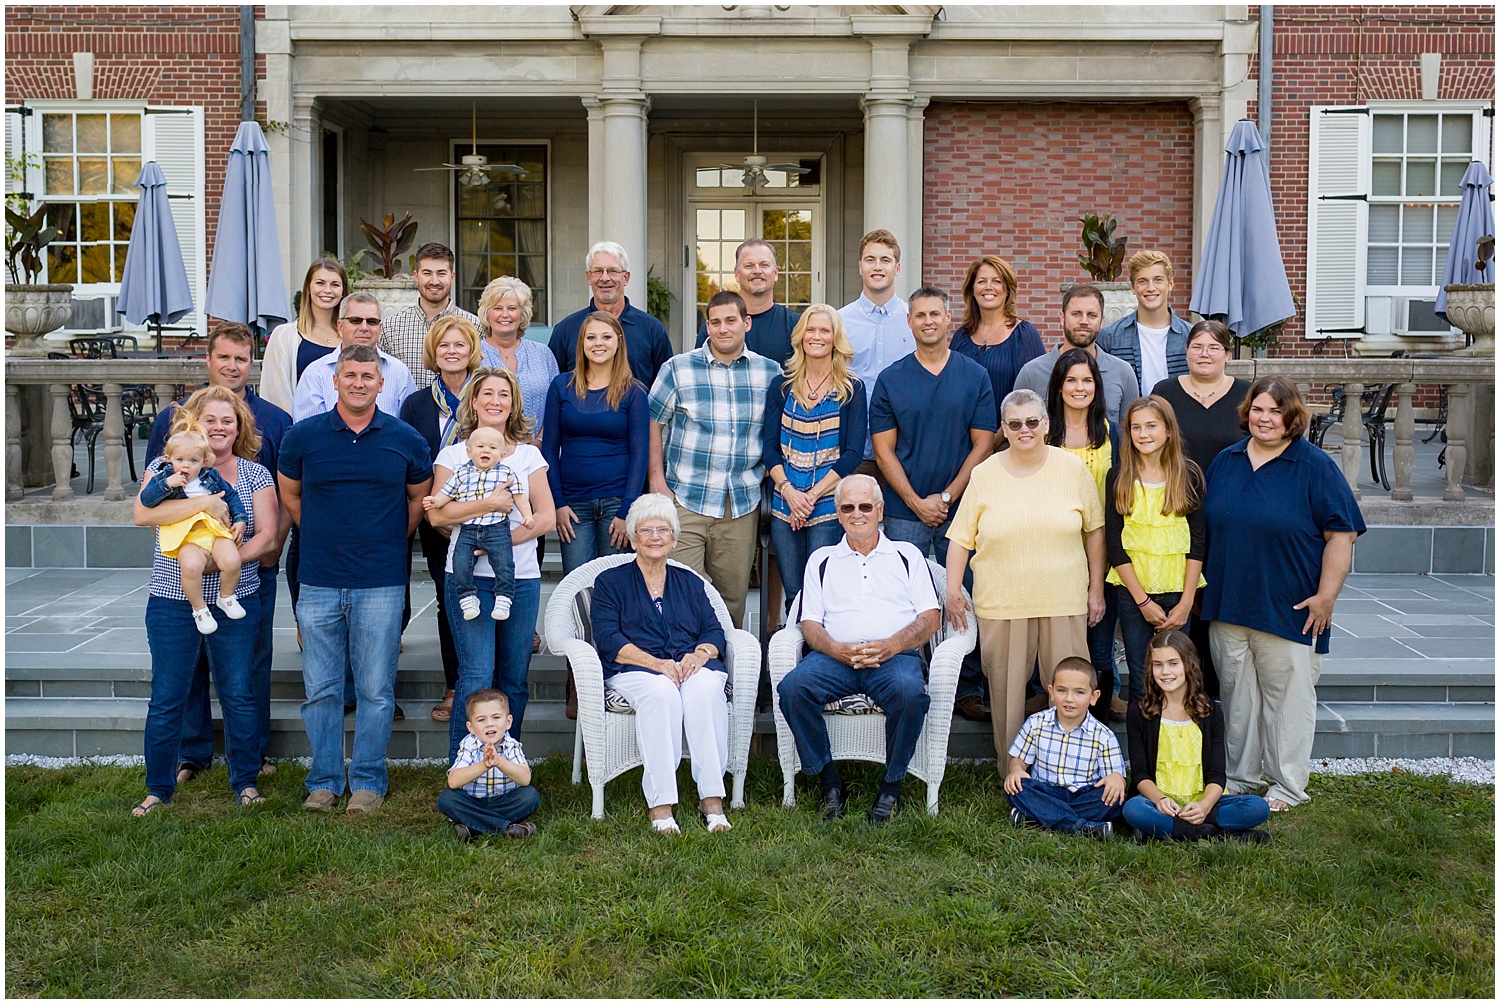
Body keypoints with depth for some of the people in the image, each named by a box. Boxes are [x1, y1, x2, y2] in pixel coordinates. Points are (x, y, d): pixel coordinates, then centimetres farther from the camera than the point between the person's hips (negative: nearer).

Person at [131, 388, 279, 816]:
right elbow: (143, 514, -12)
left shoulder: (255, 474, 5)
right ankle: (158, 788, 17)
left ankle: (245, 782, 18)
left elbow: (267, 536, -2)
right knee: (167, 699, 4)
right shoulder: (167, 467, 4)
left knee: (239, 695, 4)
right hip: (172, 602, 0)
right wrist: (204, 503, -22)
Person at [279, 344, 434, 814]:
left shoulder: (405, 439, 1)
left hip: (380, 584, -1)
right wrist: (321, 536, 13)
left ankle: (368, 781, 16)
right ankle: (323, 780, 19)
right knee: (321, 689, 7)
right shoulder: (303, 435, 2)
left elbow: (419, 496, 15)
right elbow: (290, 494, 16)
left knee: (376, 690, 4)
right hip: (319, 582, 1)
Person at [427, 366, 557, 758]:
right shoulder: (453, 455, 7)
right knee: (476, 676, -9)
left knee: (514, 679, 5)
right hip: (468, 578, -2)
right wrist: (490, 504, -15)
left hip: (521, 578, 3)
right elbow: (437, 514, -5)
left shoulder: (529, 455, 13)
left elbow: (546, 517, 4)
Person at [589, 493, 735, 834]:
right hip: (635, 670, -2)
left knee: (705, 689, -33)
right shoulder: (610, 581, 15)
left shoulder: (690, 583, 25)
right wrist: (656, 663, -15)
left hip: (693, 667, 2)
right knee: (661, 692, -37)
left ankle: (712, 799, -34)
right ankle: (660, 805, -38)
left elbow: (714, 631, 14)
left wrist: (700, 654, -12)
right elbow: (608, 639, 0)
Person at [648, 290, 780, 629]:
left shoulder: (769, 372, 8)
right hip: (685, 501, -2)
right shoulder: (678, 368, 3)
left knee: (733, 596, 6)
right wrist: (658, 482, -2)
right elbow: (654, 423, 6)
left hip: (742, 506, 2)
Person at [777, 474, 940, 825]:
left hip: (895, 654, -1)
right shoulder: (822, 560, 21)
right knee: (793, 687, -29)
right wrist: (837, 650, -11)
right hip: (836, 655, 2)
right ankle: (829, 783, -15)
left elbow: (931, 618, 7)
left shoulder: (907, 555, 17)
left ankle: (891, 784, -15)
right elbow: (810, 624, 11)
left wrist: (891, 645, -12)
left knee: (909, 691, -36)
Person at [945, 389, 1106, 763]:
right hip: (1001, 603, 0)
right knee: (1005, 689, 6)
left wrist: (1096, 588, 9)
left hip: (1064, 603, 0)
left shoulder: (1072, 468, 2)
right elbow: (961, 538, 4)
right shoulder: (985, 473, 2)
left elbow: (1094, 529, 9)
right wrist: (952, 591, -1)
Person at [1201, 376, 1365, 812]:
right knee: (1236, 694, 13)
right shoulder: (1225, 462, 9)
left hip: (1289, 611, -4)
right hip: (1227, 607, 5)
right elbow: (1205, 529, 18)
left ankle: (1288, 785, 17)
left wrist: (1326, 596, -13)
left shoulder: (1315, 466, -6)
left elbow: (1341, 534, -8)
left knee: (1288, 694, 4)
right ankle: (1239, 775, 27)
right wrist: (1204, 588, 14)